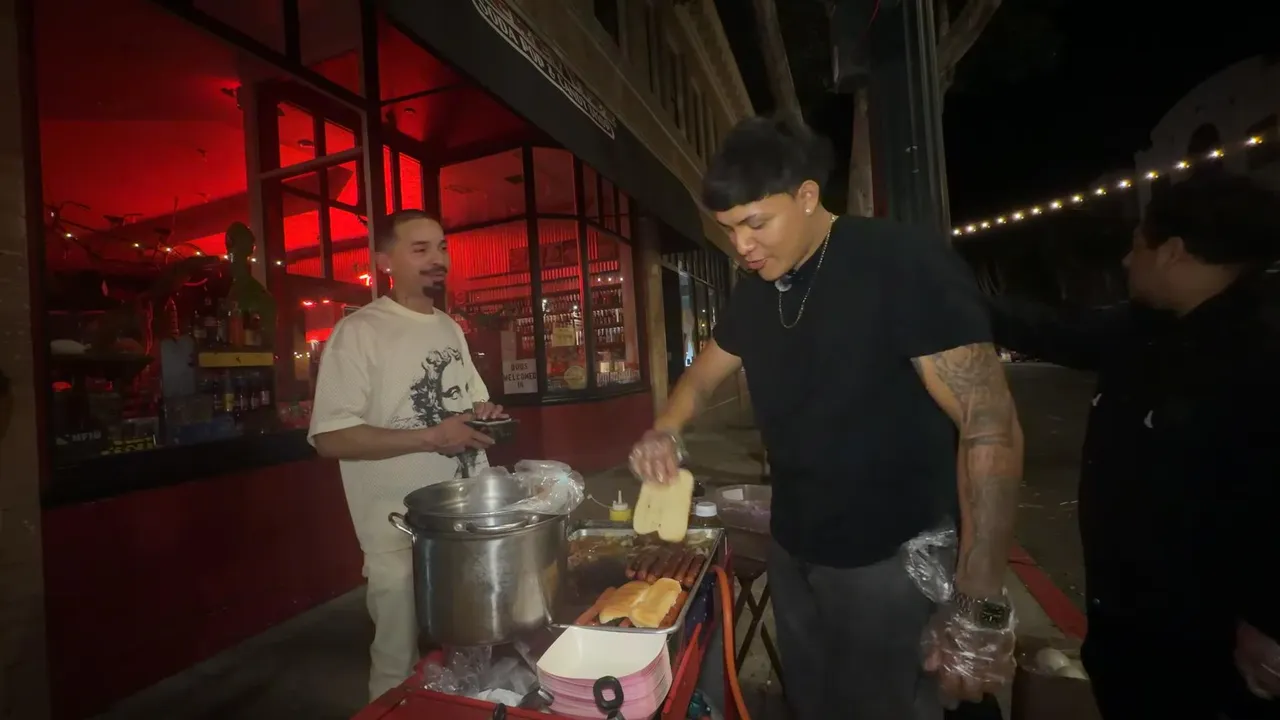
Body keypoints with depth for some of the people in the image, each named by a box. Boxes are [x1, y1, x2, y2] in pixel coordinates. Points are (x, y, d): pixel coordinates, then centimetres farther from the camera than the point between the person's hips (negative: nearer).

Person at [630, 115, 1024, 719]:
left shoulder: (906, 264, -18)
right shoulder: (753, 291, 2)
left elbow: (990, 428, -20)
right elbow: (704, 375, 13)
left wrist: (980, 607, -23)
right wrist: (666, 431, -8)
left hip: (893, 557, -6)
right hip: (792, 548, 7)